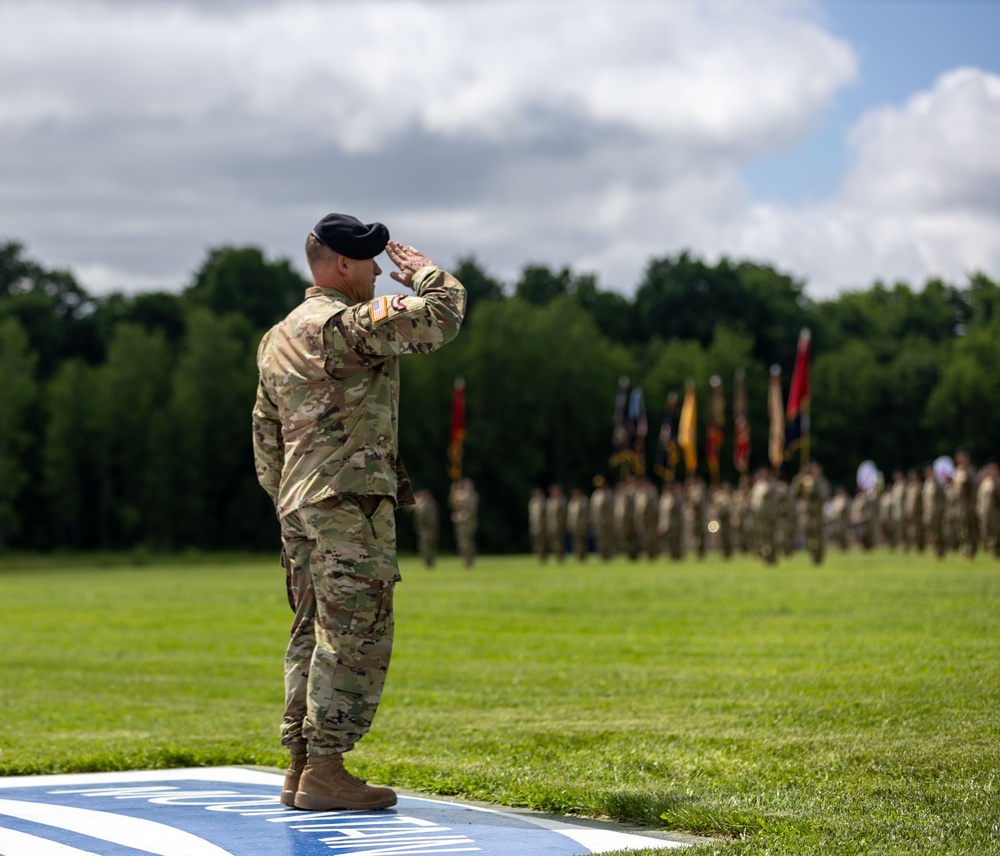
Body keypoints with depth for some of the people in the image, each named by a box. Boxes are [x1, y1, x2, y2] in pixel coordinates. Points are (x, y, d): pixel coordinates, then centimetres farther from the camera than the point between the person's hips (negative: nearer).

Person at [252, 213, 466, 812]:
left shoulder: (278, 338, 18)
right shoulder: (346, 324, -12)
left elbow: (265, 432, 21)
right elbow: (442, 319, -16)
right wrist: (425, 274, 4)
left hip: (299, 503, 9)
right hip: (351, 499, -9)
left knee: (315, 631, 12)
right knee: (355, 634, -7)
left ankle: (302, 766, 13)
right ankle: (325, 771, -9)